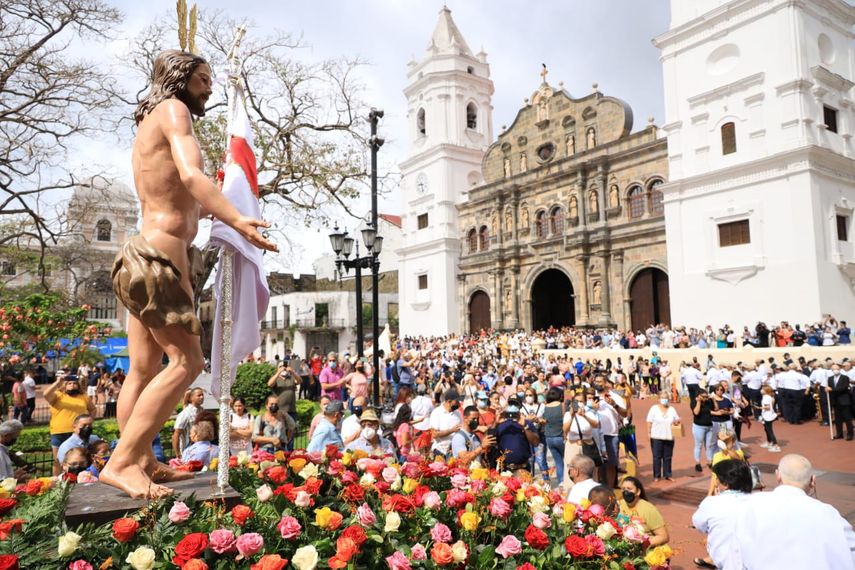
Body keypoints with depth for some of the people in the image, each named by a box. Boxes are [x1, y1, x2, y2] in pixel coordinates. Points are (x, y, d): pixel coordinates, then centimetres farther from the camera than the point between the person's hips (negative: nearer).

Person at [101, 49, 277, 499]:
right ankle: (121, 463, -10)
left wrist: (215, 211, 40)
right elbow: (191, 174, -23)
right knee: (186, 362, -11)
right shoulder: (172, 109, -3)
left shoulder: (151, 124, 25)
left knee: (144, 369, 9)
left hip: (146, 255, 10)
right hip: (159, 255, -10)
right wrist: (236, 220, -35)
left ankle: (142, 462, 16)